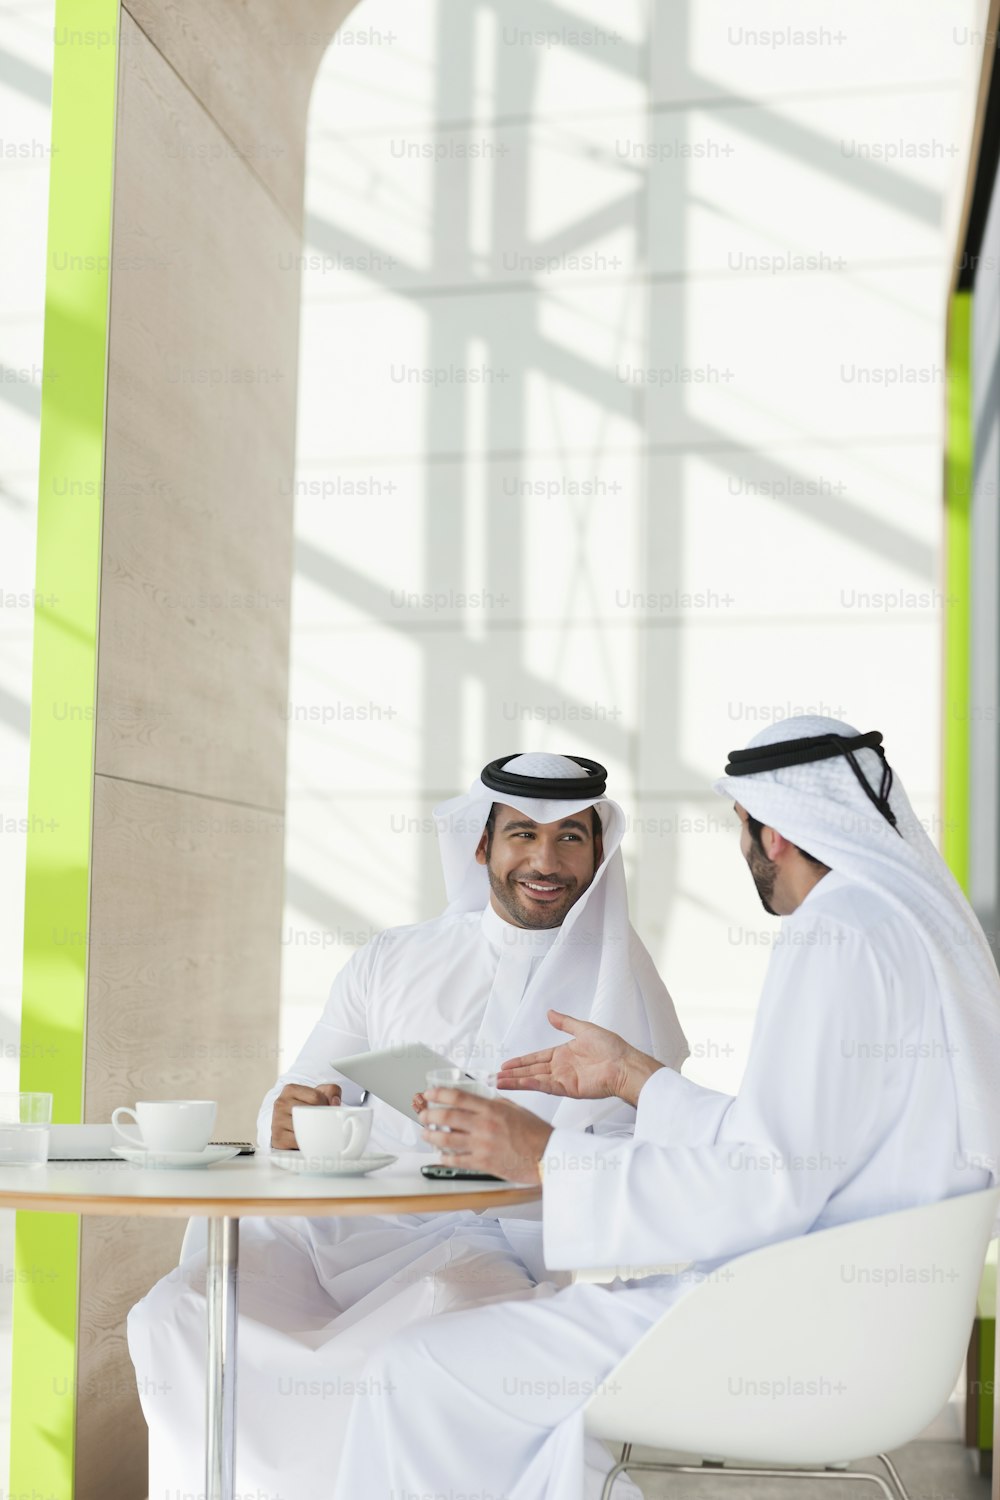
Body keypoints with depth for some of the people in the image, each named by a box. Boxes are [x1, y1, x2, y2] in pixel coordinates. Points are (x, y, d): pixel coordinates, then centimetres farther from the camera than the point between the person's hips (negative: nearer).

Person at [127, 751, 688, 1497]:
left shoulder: (621, 989, 5)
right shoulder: (392, 961, 15)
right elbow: (293, 1105, 14)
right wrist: (288, 1123, -11)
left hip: (493, 1242, -3)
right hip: (337, 1224, 3)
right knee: (174, 1316, -21)